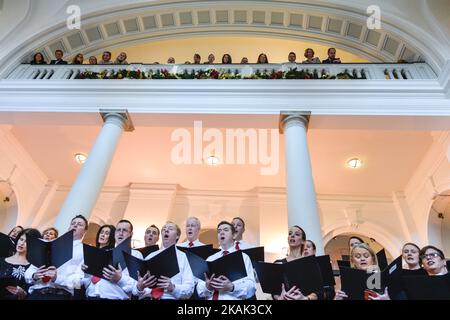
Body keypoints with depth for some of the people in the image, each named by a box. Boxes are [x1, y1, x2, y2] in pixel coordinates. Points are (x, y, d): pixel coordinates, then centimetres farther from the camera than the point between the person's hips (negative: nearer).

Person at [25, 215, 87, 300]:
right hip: (37, 292, 4)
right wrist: (34, 276, -4)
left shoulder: (85, 251, 7)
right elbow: (30, 270, 17)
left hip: (60, 294, -3)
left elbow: (80, 279, -6)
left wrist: (57, 278, -19)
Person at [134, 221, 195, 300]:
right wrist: (139, 287, -12)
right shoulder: (150, 257, 13)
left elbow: (189, 288, -1)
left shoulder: (183, 257, 6)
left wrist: (173, 287, -18)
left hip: (171, 298, -1)